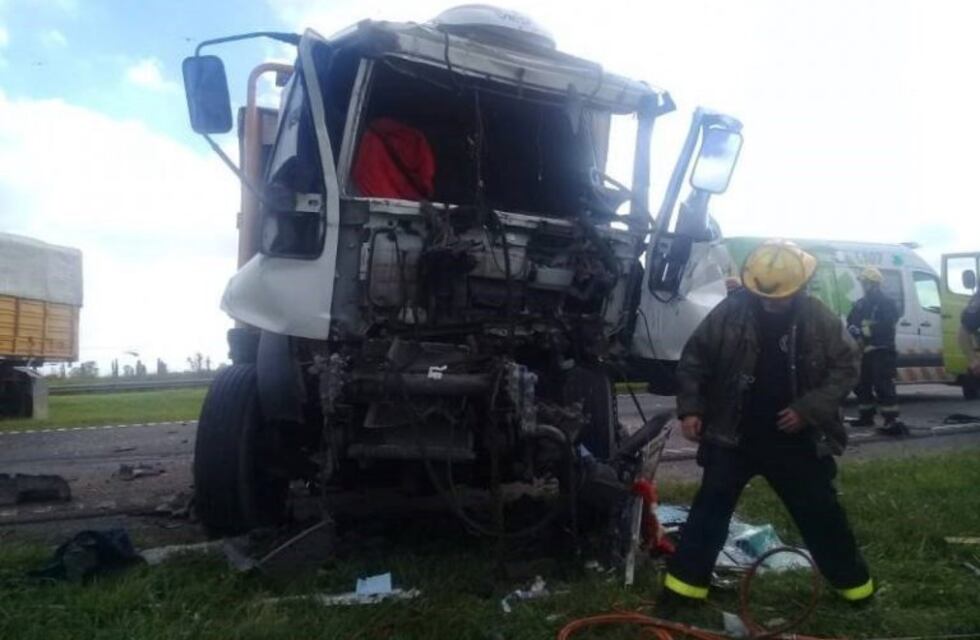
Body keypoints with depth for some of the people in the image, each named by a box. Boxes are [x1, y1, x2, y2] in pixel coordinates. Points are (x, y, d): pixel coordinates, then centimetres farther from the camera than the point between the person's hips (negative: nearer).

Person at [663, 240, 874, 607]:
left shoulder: (821, 320, -7)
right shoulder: (728, 313, -10)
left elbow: (846, 367, -2)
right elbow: (693, 360, -2)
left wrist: (809, 409, -14)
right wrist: (690, 408, -11)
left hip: (797, 440, 1)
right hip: (733, 436, -1)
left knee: (821, 512, 14)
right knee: (710, 507, 2)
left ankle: (852, 580, 34)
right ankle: (687, 580, 12)